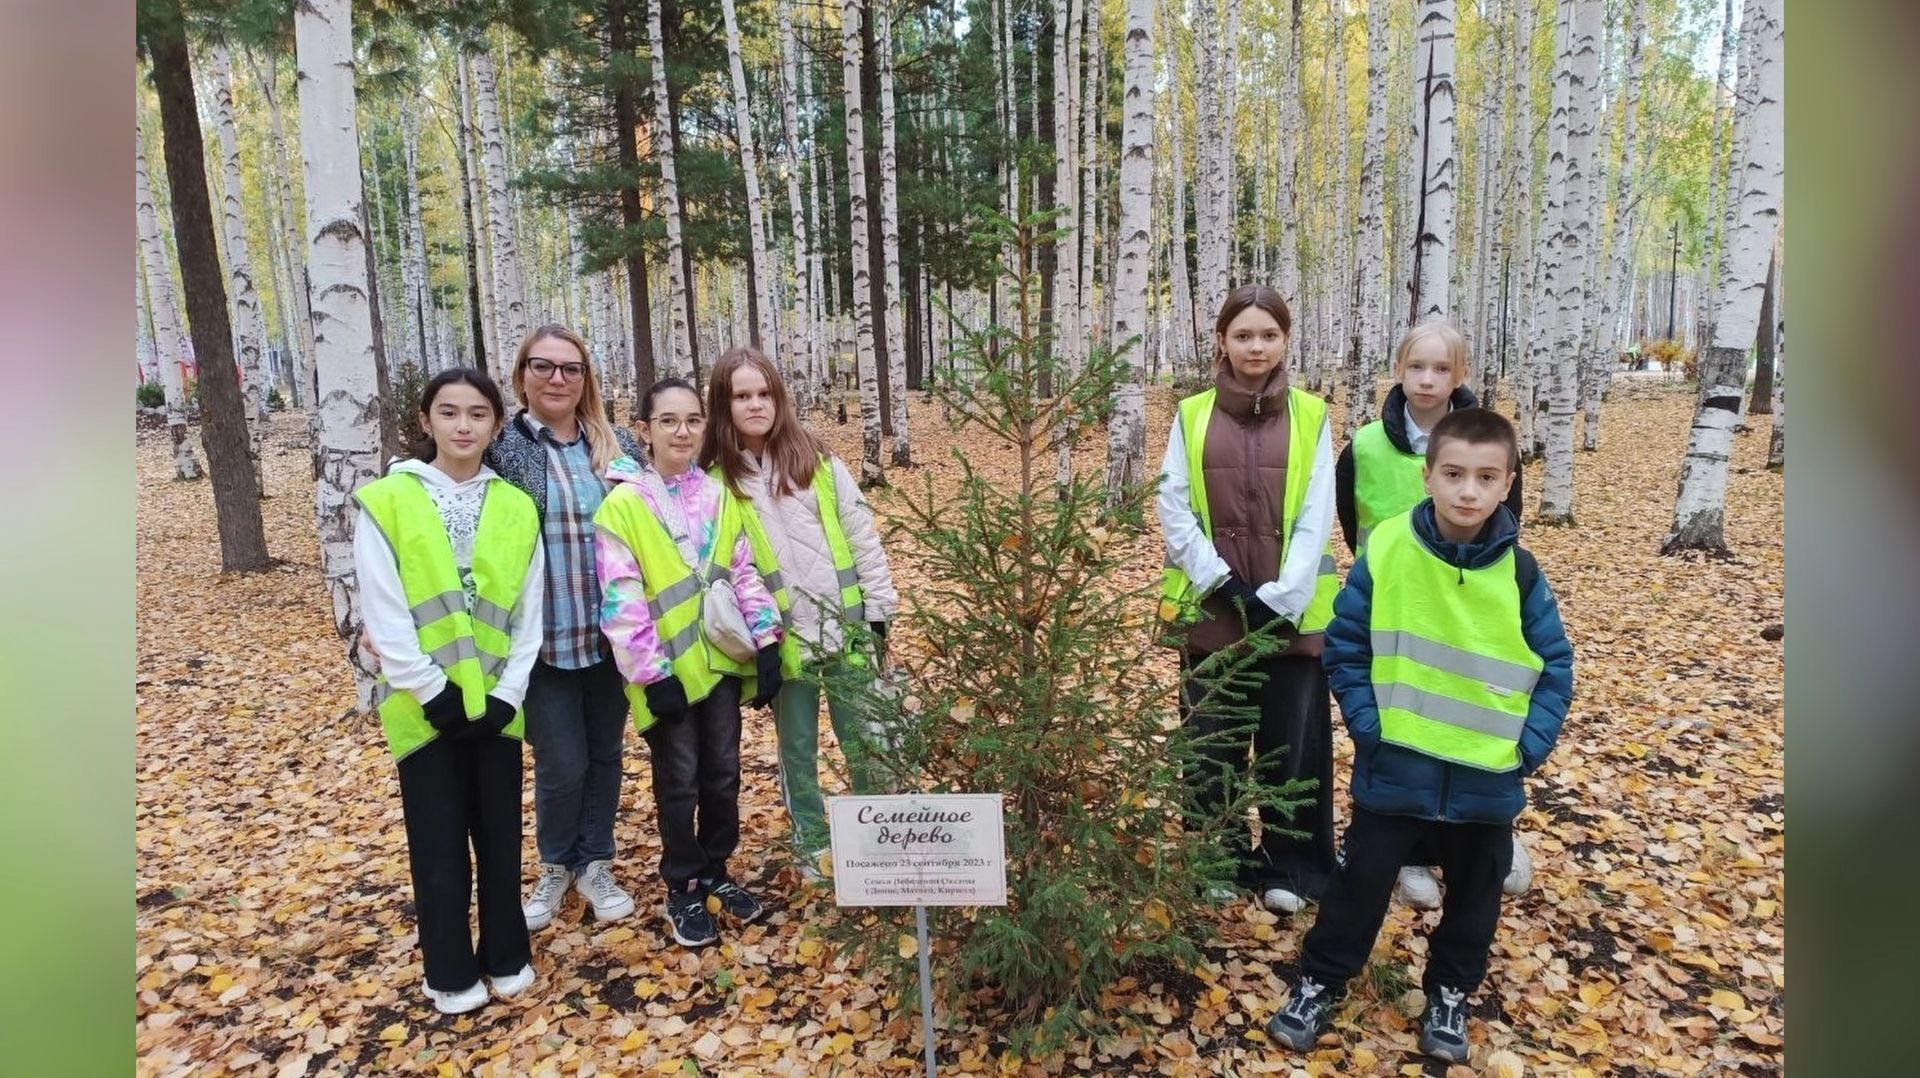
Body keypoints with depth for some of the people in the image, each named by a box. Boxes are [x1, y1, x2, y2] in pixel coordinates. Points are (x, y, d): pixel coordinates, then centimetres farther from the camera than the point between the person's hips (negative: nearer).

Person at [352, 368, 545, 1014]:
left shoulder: (517, 507, 3)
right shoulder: (384, 502, -5)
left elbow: (529, 614, 2)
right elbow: (384, 618, -9)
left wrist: (507, 693, -6)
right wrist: (434, 692, -13)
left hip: (495, 703, 2)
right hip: (425, 707, -2)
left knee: (501, 833, 13)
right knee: (439, 843, 9)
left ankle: (506, 956, 31)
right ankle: (451, 972, 26)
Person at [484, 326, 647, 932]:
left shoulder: (618, 447, 4)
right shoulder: (500, 449, -5)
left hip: (611, 633, 3)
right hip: (543, 636, -3)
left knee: (604, 753, 14)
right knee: (561, 764, 4)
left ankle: (594, 865, 33)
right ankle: (556, 867, 30)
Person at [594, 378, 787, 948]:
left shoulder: (720, 496, 5)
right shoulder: (622, 504, -11)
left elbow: (746, 573, 6)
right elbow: (622, 601, -14)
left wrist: (765, 644, -1)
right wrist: (652, 673, -17)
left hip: (720, 661, 5)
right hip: (668, 671, -4)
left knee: (723, 773, 14)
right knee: (680, 782, 7)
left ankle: (715, 872, 33)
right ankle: (682, 891, 24)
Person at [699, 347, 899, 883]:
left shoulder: (818, 461, 0)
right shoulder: (715, 480, -2)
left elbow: (861, 535, 2)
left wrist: (878, 609, -1)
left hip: (845, 626, 0)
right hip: (782, 639, 0)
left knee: (863, 739, 10)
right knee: (797, 747, 14)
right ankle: (812, 845, 31)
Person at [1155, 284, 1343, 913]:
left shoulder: (1310, 415, 2)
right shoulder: (1192, 415, 2)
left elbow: (1317, 518, -3)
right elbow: (1172, 510, -2)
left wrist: (1278, 597, -12)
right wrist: (1225, 584, -11)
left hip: (1291, 612, 0)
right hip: (1210, 610, 1)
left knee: (1293, 743, 8)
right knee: (1211, 743, 10)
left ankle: (1287, 867, 27)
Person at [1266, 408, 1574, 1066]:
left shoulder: (1520, 574, -7)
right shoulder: (1385, 552, -12)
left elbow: (1556, 665, 2)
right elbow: (1344, 647, -4)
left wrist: (1530, 746, -7)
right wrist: (1366, 723, -11)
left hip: (1488, 780, 2)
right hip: (1393, 769, -2)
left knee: (1474, 896, 19)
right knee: (1361, 884, 11)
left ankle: (1449, 994, 41)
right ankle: (1320, 984, 29)